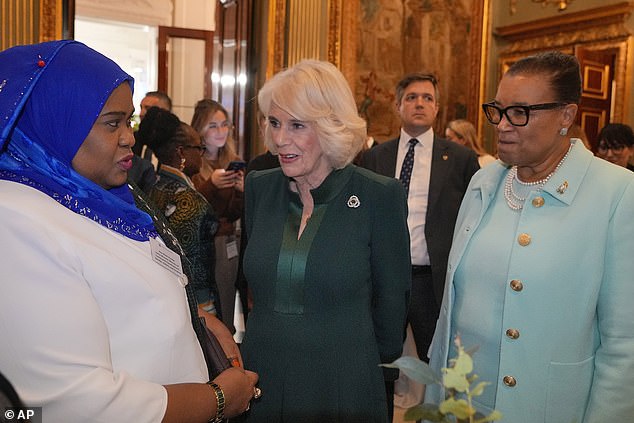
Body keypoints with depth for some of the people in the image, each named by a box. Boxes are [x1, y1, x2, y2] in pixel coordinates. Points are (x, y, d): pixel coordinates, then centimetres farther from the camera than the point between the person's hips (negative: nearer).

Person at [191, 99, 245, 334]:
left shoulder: (233, 162, 9)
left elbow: (234, 215, 8)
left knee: (225, 311, 8)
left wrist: (241, 191, -11)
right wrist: (211, 184, -21)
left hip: (227, 243, 4)